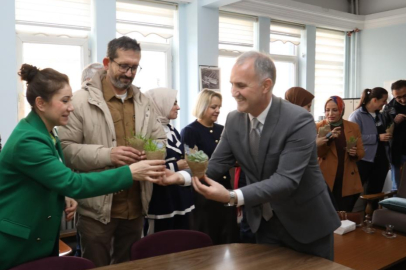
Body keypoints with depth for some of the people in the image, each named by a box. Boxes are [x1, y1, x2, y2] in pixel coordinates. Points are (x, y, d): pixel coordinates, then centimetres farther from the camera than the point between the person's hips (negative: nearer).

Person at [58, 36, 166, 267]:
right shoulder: (82, 99, -8)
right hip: (98, 207, -5)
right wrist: (107, 154, -26)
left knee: (129, 265, 20)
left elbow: (161, 140, 13)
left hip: (136, 206, 5)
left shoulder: (144, 101, 10)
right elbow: (65, 148, -13)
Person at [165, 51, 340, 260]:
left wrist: (232, 197, -43)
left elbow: (286, 179, -31)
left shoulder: (299, 121, -24)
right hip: (265, 223, 5)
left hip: (306, 223, -4)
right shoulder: (234, 120, -6)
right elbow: (217, 164, -3)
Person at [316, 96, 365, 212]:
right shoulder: (318, 127, 1)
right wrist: (328, 138, -21)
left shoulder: (353, 127, 8)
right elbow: (316, 153, -7)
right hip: (326, 180, -2)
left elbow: (361, 152, 11)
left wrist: (354, 153, -12)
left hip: (348, 181, 3)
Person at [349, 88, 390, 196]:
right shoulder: (357, 115, -11)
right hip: (363, 160, -7)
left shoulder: (379, 115, 13)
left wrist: (387, 136, 5)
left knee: (375, 193, 13)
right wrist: (377, 138, -21)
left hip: (380, 161, 7)